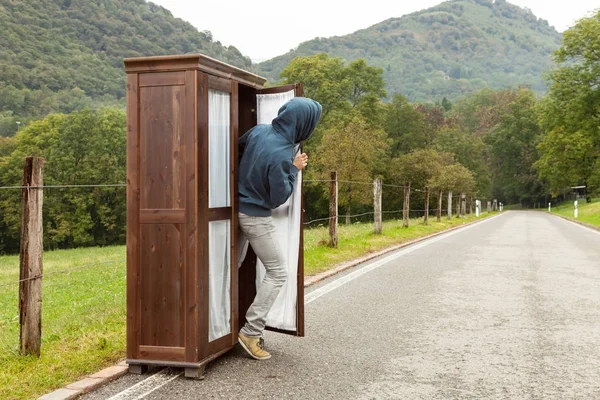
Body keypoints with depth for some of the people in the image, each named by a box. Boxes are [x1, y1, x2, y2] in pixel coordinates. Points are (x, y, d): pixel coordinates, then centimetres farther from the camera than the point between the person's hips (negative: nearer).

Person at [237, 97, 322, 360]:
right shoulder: (281, 156, -27)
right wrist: (294, 169, -10)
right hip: (256, 217, -8)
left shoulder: (259, 131, -5)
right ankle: (251, 331, 0)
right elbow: (279, 197, -19)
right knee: (277, 273, 1)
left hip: (239, 207, 8)